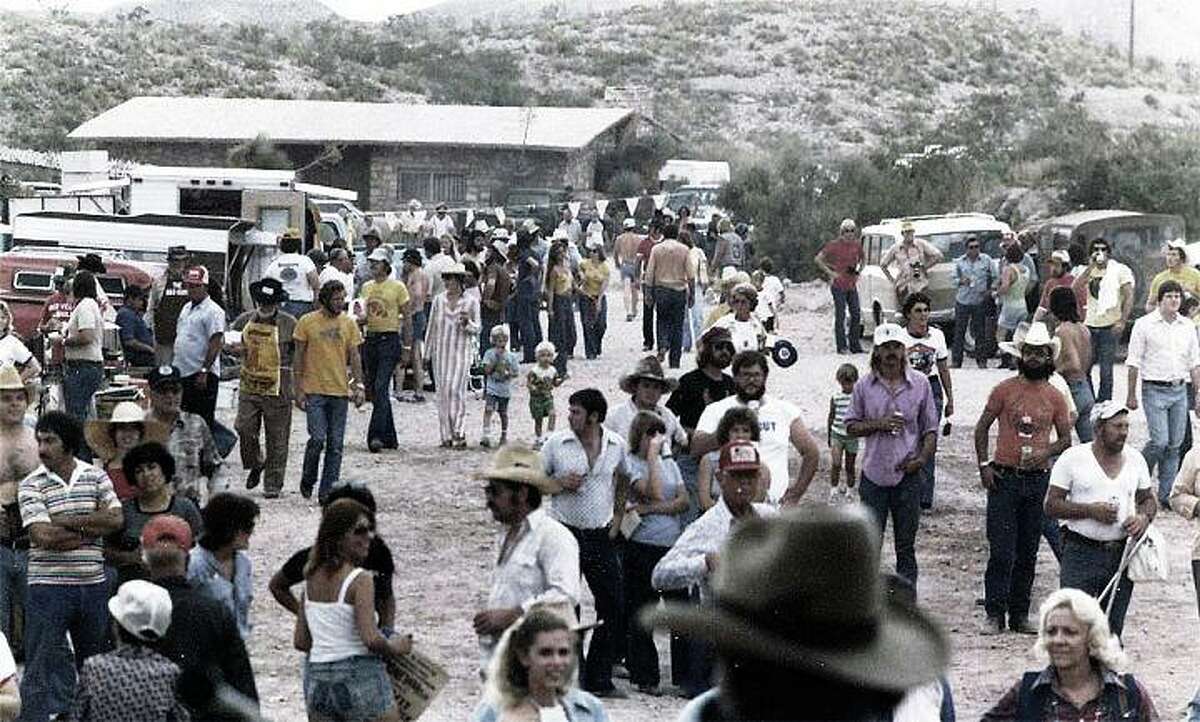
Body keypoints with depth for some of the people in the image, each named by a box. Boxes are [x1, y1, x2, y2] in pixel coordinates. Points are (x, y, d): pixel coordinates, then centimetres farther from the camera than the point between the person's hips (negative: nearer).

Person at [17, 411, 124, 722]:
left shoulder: (96, 477, 5)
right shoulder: (31, 485, -4)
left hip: (93, 584, 3)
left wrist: (67, 522, -13)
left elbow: (116, 519, -7)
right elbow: (42, 536, -15)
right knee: (42, 664, -1)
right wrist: (92, 528, -9)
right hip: (48, 587, -3)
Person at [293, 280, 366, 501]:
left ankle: (327, 491, 9)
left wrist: (358, 386, 1)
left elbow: (354, 357, 10)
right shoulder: (307, 322, -1)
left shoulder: (349, 324, 8)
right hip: (314, 391, -3)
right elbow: (298, 358, 1)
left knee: (335, 444, 2)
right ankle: (307, 481, 11)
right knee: (318, 439, -12)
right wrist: (298, 389, -4)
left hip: (340, 391, 3)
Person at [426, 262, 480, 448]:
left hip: (461, 352, -3)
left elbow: (477, 329, 6)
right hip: (441, 351, 3)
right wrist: (427, 351, 12)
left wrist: (467, 323, -15)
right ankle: (446, 435, 6)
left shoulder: (471, 302, 1)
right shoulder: (438, 300, 8)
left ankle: (459, 432, -11)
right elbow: (431, 326, 14)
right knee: (443, 391, 1)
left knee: (456, 389, -15)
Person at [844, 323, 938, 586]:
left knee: (906, 544, 8)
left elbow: (930, 428, 5)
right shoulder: (864, 385, 1)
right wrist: (878, 424, -14)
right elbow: (851, 426, 4)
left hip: (908, 475, 0)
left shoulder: (920, 383, 1)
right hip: (874, 474, 0)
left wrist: (923, 457, -10)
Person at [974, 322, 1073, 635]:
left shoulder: (1054, 397, 6)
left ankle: (1020, 615, 17)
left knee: (1028, 553, 8)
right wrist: (983, 465, -5)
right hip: (1004, 479, -3)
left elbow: (1066, 438, 11)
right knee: (1002, 553, -6)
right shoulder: (1005, 389, 0)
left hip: (1038, 480, 3)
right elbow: (982, 428, 5)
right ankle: (995, 616, 0)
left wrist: (1046, 452, -9)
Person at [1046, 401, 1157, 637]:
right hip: (1081, 553, -4)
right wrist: (1091, 510, -17)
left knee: (1113, 625, 8)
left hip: (1121, 553, 4)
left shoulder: (1135, 460, 10)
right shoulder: (1072, 458, -4)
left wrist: (1144, 517, -3)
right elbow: (1051, 506, -4)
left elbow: (1149, 500, 20)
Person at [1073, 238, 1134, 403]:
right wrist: (1091, 267, -10)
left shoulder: (1120, 270, -1)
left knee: (1105, 369, -3)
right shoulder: (1088, 271, 11)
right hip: (1090, 325, 4)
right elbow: (1075, 288, -6)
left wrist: (1122, 322, -13)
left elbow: (1129, 296, -5)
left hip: (1110, 327, -4)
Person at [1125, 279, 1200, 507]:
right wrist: (1131, 395, -4)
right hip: (1155, 390, -4)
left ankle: (1166, 495, 11)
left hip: (1180, 391, 4)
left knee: (1174, 445, 4)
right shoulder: (1145, 325, -4)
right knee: (1159, 441, -14)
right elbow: (1134, 362, -2)